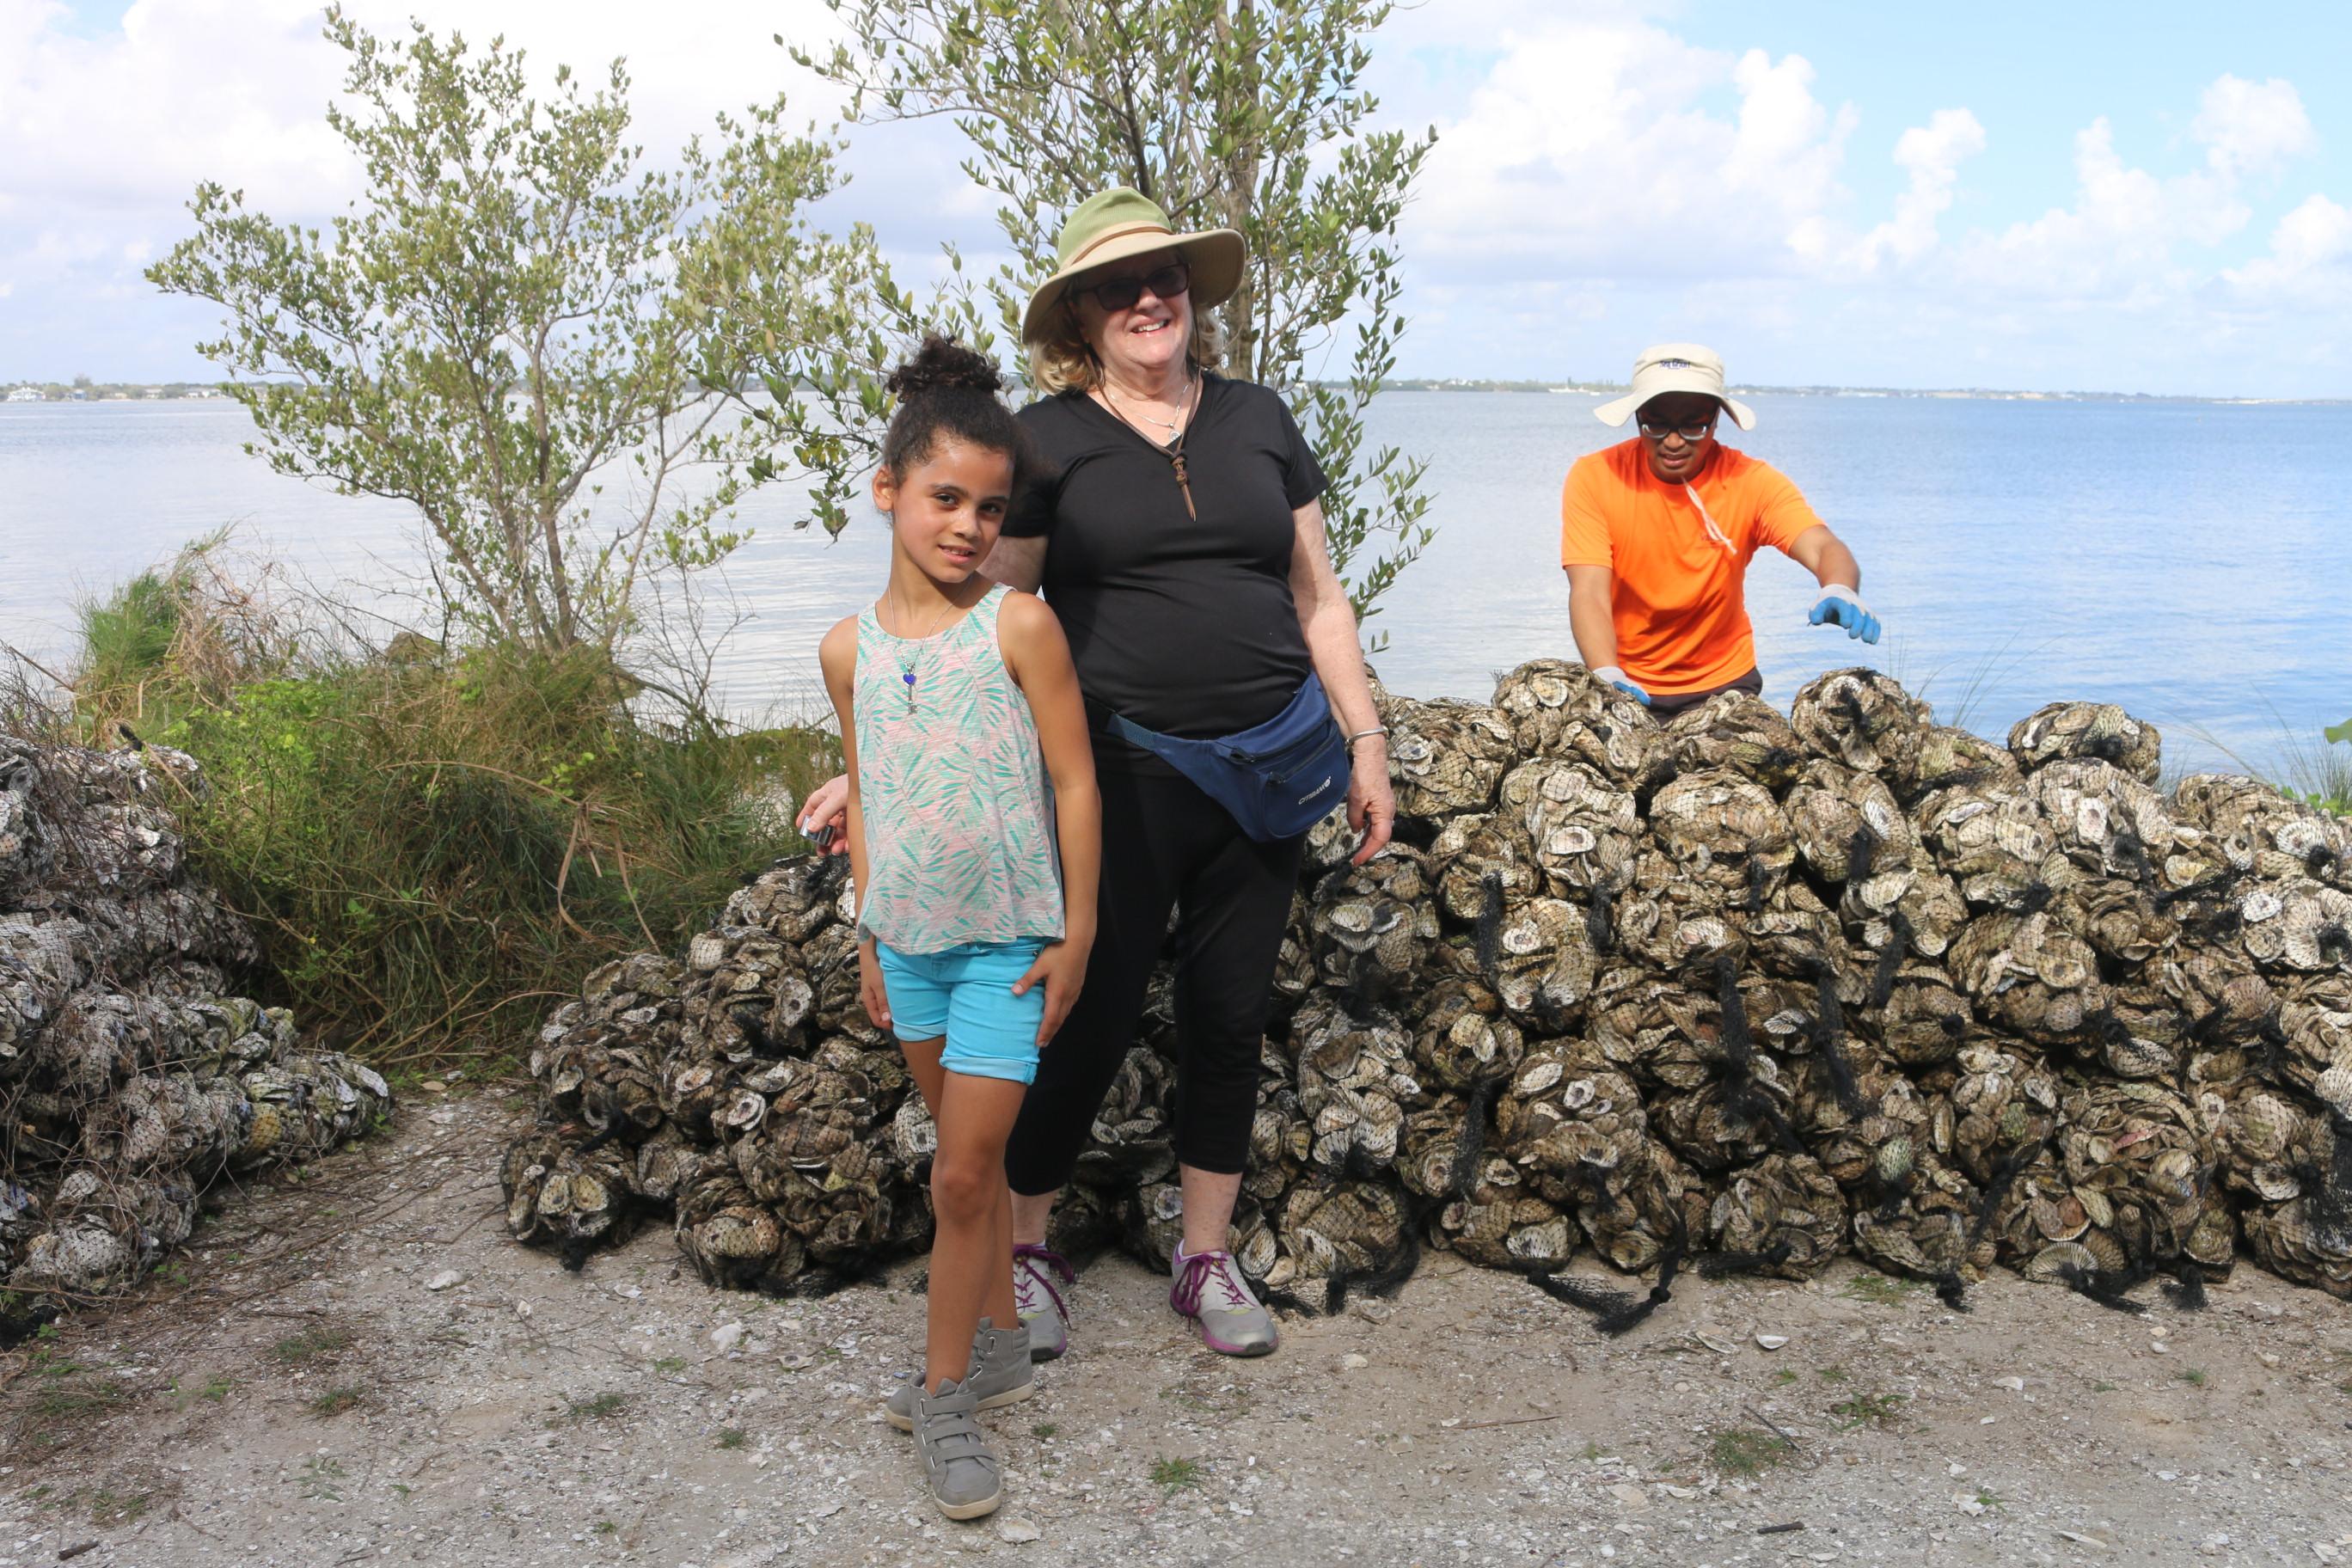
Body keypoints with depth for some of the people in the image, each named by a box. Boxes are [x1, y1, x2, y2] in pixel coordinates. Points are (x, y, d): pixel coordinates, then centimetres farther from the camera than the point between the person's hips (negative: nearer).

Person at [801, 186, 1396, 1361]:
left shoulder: (1258, 422, 10)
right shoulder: (1048, 438, -2)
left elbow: (1316, 595, 14)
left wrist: (1366, 740, 10)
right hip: (1120, 776, -4)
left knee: (1230, 1017, 10)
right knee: (1092, 1014, 0)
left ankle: (1204, 1259, 27)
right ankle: (1022, 1249, 22)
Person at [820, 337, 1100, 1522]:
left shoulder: (1019, 628, -11)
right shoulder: (850, 647, 2)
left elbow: (1073, 783, -8)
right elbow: (863, 795, 11)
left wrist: (1076, 932, -8)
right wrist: (868, 935, 13)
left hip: (1007, 938, -5)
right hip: (909, 939, 5)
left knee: (961, 1172, -3)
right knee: (966, 1157, 17)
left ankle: (945, 1396, 12)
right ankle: (998, 1347, 33)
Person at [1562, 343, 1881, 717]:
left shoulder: (1752, 482, -9)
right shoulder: (1594, 478, -12)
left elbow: (1823, 548, -23)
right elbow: (1589, 591, -20)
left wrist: (1840, 591, -46)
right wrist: (1607, 675, -37)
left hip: (1723, 684, 1)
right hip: (1624, 683, 0)